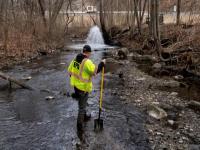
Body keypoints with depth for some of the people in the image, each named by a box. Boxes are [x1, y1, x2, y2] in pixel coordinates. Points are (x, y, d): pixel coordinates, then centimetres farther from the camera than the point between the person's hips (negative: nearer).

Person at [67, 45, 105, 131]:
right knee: (82, 106, 7)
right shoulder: (87, 62, -24)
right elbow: (95, 71, -26)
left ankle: (84, 117, 49)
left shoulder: (75, 59, 1)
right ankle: (79, 125, 18)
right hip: (83, 87, -8)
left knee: (82, 102, 28)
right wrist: (102, 63, -12)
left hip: (75, 85, 8)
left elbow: (70, 71, 8)